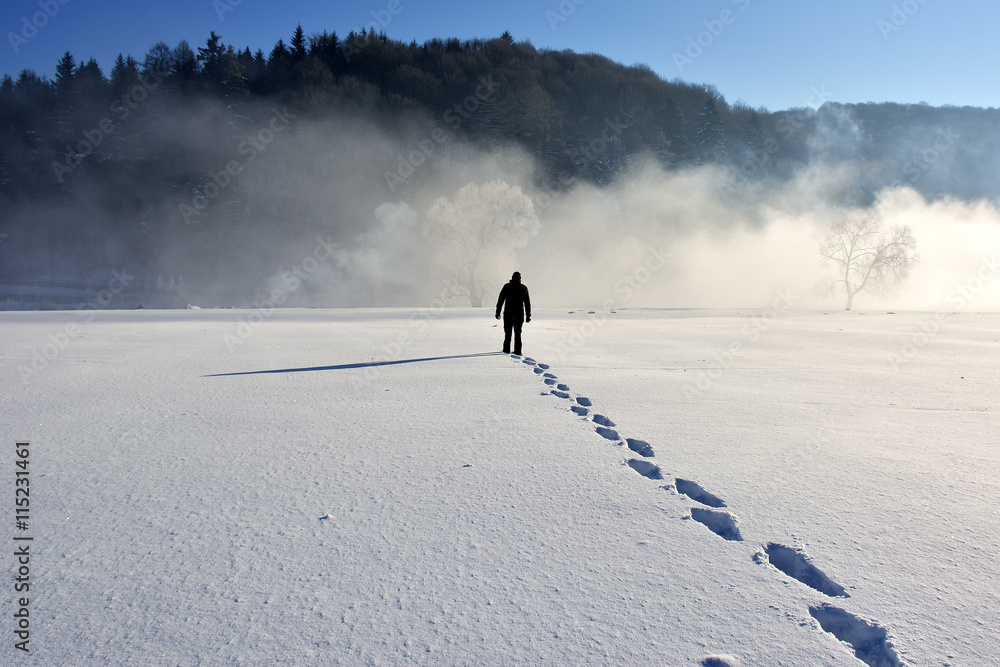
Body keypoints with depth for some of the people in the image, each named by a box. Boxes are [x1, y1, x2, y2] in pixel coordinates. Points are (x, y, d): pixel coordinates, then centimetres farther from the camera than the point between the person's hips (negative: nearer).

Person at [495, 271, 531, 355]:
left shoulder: (507, 287, 0)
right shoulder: (524, 288, 3)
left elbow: (500, 300, -1)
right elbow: (527, 303, 4)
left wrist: (498, 312, 2)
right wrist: (528, 315, 8)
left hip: (508, 313, -1)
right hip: (520, 314, 1)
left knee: (508, 332, 8)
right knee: (518, 333, 8)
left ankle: (506, 350, 6)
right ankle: (517, 351, 2)